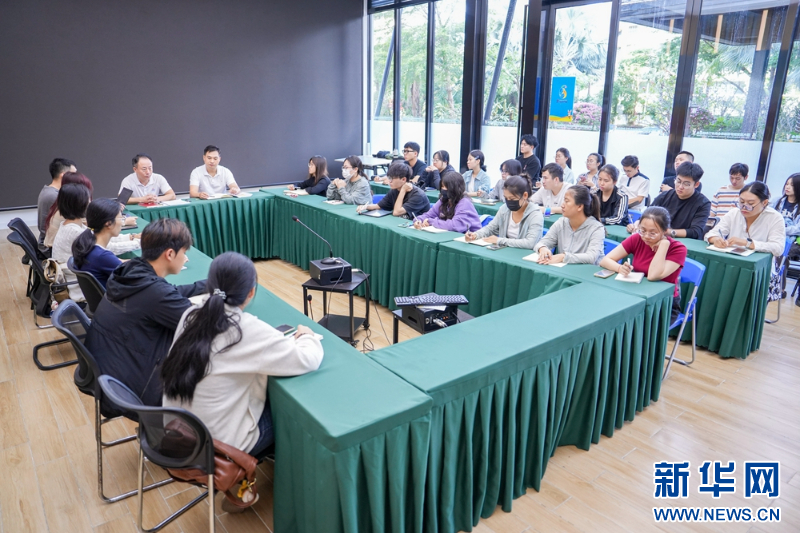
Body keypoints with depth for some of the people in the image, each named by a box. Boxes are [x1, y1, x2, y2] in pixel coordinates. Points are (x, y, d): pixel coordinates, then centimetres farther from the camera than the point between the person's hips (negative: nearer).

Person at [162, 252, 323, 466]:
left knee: (269, 395, 23)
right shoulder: (249, 331, -25)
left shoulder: (191, 315, -6)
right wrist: (307, 336, 1)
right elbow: (308, 360, -22)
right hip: (218, 444, -6)